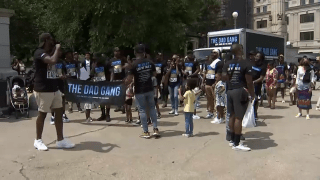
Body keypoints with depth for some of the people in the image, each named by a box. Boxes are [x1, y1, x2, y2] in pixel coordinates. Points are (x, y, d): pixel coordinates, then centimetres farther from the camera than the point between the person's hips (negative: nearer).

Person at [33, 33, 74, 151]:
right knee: (42, 114, 2)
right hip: (43, 90, -8)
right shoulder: (39, 52, -12)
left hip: (54, 88, 9)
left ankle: (60, 140, 13)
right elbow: (53, 61, -29)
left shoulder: (50, 53, 16)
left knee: (59, 113, 6)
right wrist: (57, 49, -14)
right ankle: (38, 141, 18)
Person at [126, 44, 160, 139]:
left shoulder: (134, 64, -13)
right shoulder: (150, 62, 0)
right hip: (150, 89, 4)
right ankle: (155, 129, 13)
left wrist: (124, 85, 3)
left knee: (142, 110, 5)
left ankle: (146, 132, 9)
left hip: (139, 91, -3)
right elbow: (154, 74, 13)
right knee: (152, 108, 14)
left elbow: (129, 79, -15)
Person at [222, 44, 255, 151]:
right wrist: (252, 94, -3)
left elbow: (224, 77, 3)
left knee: (232, 115, 15)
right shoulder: (246, 64, -10)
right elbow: (249, 82, -12)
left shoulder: (227, 64, 8)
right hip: (240, 91, -7)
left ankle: (232, 140, 25)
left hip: (230, 91, 7)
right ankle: (236, 144, 1)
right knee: (239, 117, -3)